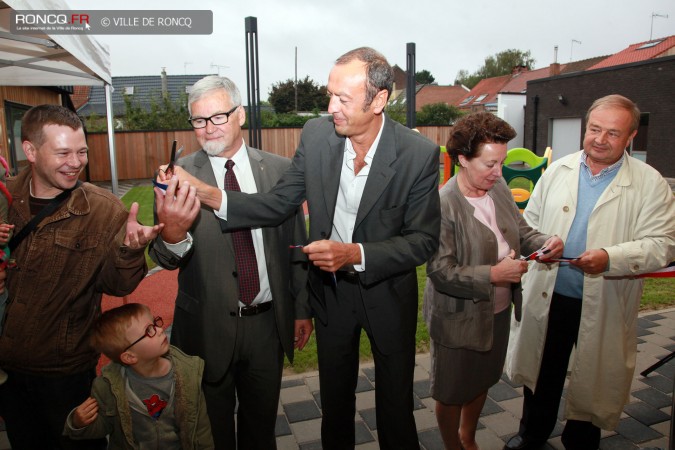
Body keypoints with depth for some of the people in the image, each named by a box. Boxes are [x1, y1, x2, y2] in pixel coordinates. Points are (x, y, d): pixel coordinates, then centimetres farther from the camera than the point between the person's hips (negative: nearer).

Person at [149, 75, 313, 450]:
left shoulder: (278, 169, -3)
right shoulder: (177, 177, -8)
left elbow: (296, 246, 3)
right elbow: (165, 259, -14)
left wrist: (302, 309, 6)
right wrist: (171, 234, -36)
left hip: (268, 323, 2)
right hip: (207, 328, -1)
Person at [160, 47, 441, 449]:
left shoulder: (419, 153, -22)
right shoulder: (317, 135, -13)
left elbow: (424, 240, -18)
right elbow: (279, 204, -8)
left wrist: (355, 254, -32)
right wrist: (208, 194, -22)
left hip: (388, 293, -2)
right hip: (330, 288, 3)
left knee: (396, 401, 18)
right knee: (335, 398, 24)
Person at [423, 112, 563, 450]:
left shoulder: (498, 188, -4)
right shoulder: (442, 205, -25)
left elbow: (521, 231, 7)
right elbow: (440, 271, -26)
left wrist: (544, 243, -14)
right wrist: (493, 275, -29)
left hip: (498, 311, 7)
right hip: (459, 318, -7)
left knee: (481, 382, 27)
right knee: (452, 392, 16)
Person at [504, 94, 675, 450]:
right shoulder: (558, 170, 4)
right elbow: (530, 220, 11)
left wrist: (611, 258, -26)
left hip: (603, 305, -2)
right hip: (547, 297, 3)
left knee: (593, 380, 16)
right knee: (542, 372, 20)